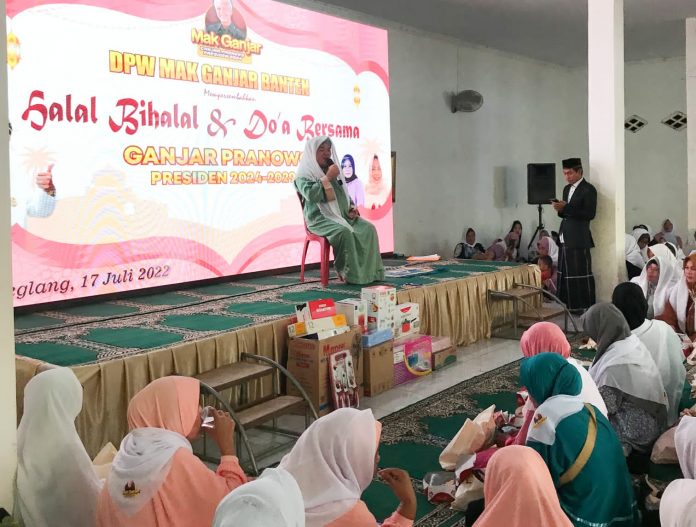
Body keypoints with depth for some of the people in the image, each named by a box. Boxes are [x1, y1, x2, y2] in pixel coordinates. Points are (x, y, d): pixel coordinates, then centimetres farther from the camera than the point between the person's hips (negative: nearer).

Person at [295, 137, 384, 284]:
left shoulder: (333, 170, 23)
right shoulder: (304, 173, 0)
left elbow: (344, 193, 28)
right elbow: (310, 194, -19)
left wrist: (351, 208, 9)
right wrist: (328, 178, -14)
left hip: (342, 215, 7)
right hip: (320, 219, -7)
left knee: (369, 228, -16)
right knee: (344, 232, -35)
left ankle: (370, 271, -16)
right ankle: (350, 274, -25)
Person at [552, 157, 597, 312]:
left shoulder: (588, 190, -8)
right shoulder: (567, 189, 17)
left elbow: (590, 214, -15)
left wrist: (566, 208, -19)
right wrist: (560, 210, -1)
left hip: (579, 240, -8)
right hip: (565, 239, 8)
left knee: (581, 273, -4)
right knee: (566, 273, 8)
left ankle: (585, 306, 3)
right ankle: (571, 305, 14)